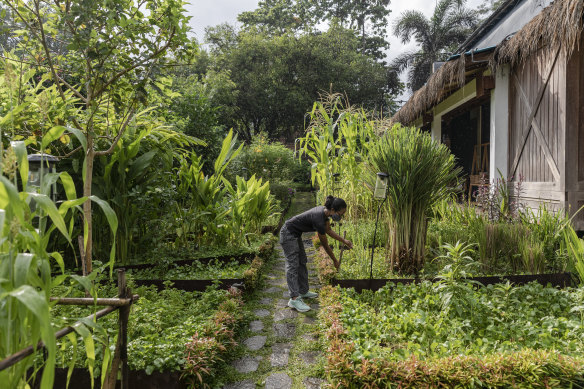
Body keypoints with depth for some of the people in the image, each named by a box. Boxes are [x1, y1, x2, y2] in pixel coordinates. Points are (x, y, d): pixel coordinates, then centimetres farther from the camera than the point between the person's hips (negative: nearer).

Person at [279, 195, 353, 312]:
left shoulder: (325, 211, -3)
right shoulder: (319, 220, -29)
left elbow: (328, 230, 15)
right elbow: (325, 245, -17)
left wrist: (344, 241, 15)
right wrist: (335, 261, -5)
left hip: (295, 234, 10)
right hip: (288, 234, -10)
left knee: (302, 262, 14)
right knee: (293, 265, -13)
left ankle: (303, 291, 24)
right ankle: (294, 299, -15)